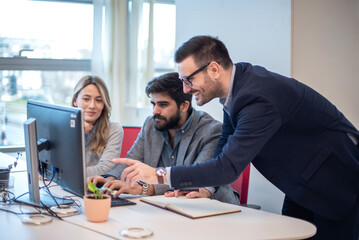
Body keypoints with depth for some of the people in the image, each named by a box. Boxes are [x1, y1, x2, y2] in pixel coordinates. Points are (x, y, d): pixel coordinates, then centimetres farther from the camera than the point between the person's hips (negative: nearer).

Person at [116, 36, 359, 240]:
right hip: (302, 179, 9)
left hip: (336, 177, -9)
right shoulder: (238, 77, -5)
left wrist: (159, 175, -35)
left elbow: (229, 166, -37)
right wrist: (207, 186, -4)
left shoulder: (258, 99, -34)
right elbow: (227, 144, 8)